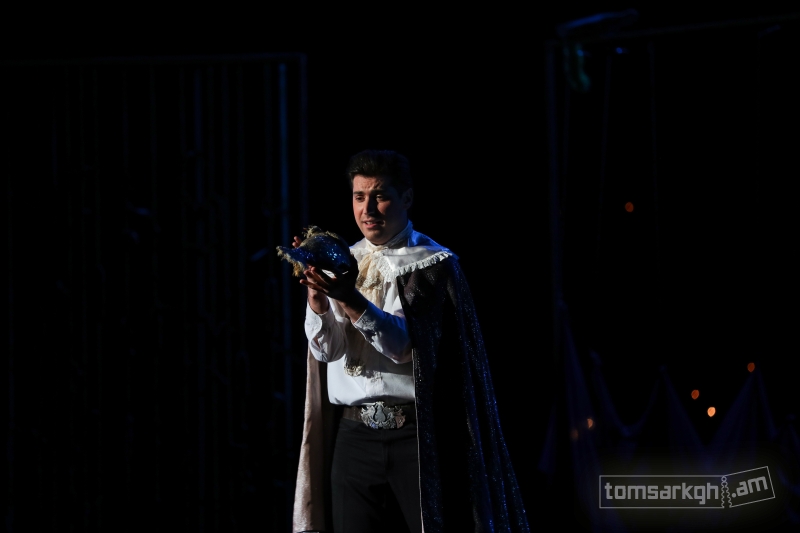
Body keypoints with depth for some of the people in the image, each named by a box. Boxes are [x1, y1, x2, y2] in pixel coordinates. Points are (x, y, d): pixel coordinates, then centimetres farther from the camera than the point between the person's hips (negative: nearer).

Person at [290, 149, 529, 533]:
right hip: (354, 436, 4)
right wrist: (316, 293, -18)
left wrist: (350, 299, -30)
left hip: (418, 435, -3)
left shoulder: (433, 264, -1)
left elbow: (403, 344, -14)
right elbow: (326, 349, 0)